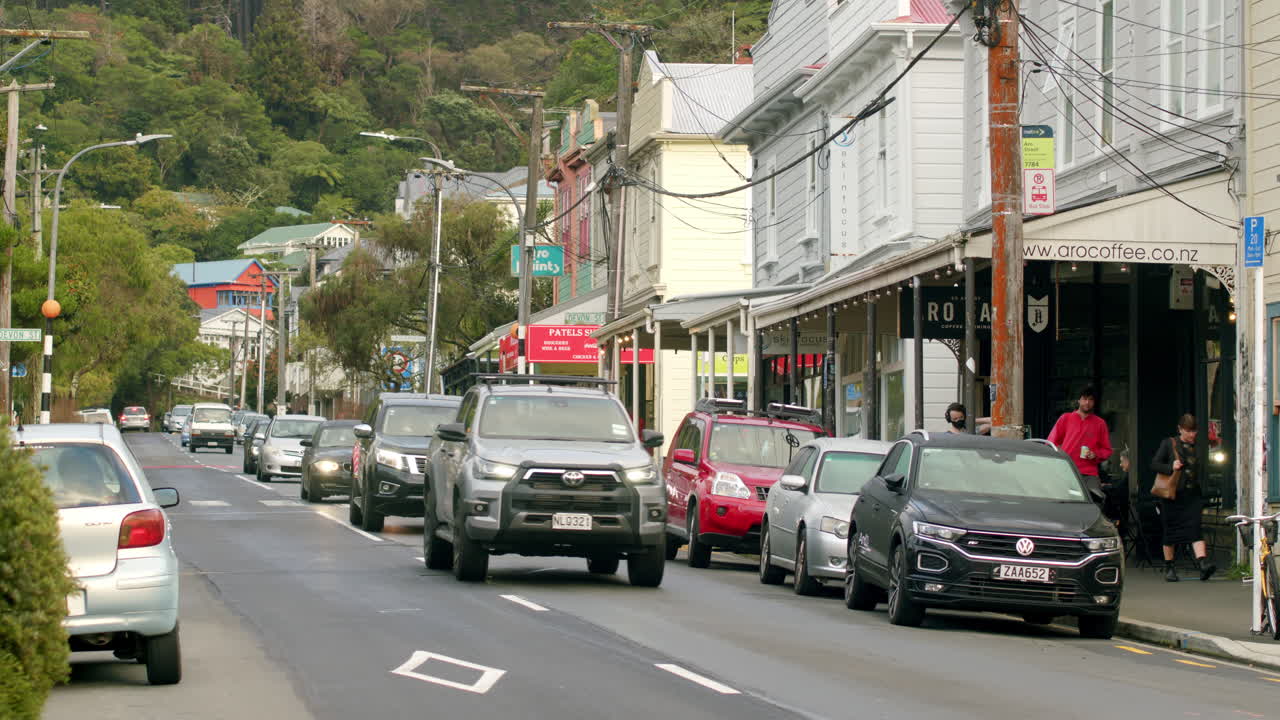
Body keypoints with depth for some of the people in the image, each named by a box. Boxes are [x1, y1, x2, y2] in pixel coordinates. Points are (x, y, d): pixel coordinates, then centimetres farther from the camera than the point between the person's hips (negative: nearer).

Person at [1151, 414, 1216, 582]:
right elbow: (1154, 464, -1)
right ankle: (1168, 567, 17)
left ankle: (1203, 562, -25)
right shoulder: (1169, 444, 2)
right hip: (1172, 494, -2)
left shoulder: (1197, 446, 11)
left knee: (1194, 527, -13)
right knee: (1170, 530, 5)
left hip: (1192, 494, 2)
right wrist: (1170, 468, -17)